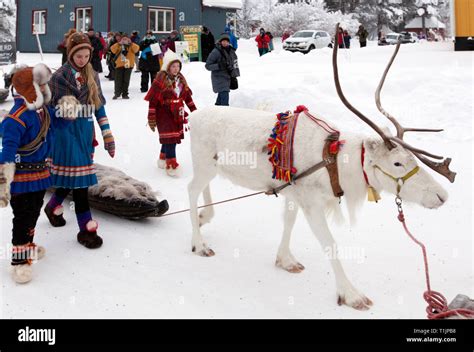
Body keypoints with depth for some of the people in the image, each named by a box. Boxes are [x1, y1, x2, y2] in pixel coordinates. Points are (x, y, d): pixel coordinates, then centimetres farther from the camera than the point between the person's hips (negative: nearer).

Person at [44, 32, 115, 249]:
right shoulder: (60, 77, -8)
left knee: (72, 176, 15)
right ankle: (86, 228, -2)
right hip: (68, 132, -6)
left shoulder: (92, 76, 9)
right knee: (78, 178, -7)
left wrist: (107, 134, 8)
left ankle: (53, 206, 42)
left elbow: (99, 107, 13)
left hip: (86, 131, 6)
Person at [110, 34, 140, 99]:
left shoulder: (131, 46, 7)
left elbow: (137, 49, -11)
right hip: (119, 65, 0)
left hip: (128, 65, 0)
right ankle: (117, 93, 7)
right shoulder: (118, 46, 8)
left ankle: (125, 94, 11)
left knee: (126, 80, 4)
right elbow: (112, 49, -8)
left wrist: (131, 43, -17)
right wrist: (119, 44, -14)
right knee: (118, 80, -1)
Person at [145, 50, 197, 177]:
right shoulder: (160, 80, -14)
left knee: (174, 137, 14)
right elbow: (152, 101, -15)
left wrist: (194, 110, 15)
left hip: (177, 114, 7)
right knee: (169, 138, -8)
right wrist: (151, 118, -15)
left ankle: (163, 159, 33)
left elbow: (187, 96, 16)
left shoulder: (180, 79, 7)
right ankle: (171, 165, -4)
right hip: (164, 114, -7)